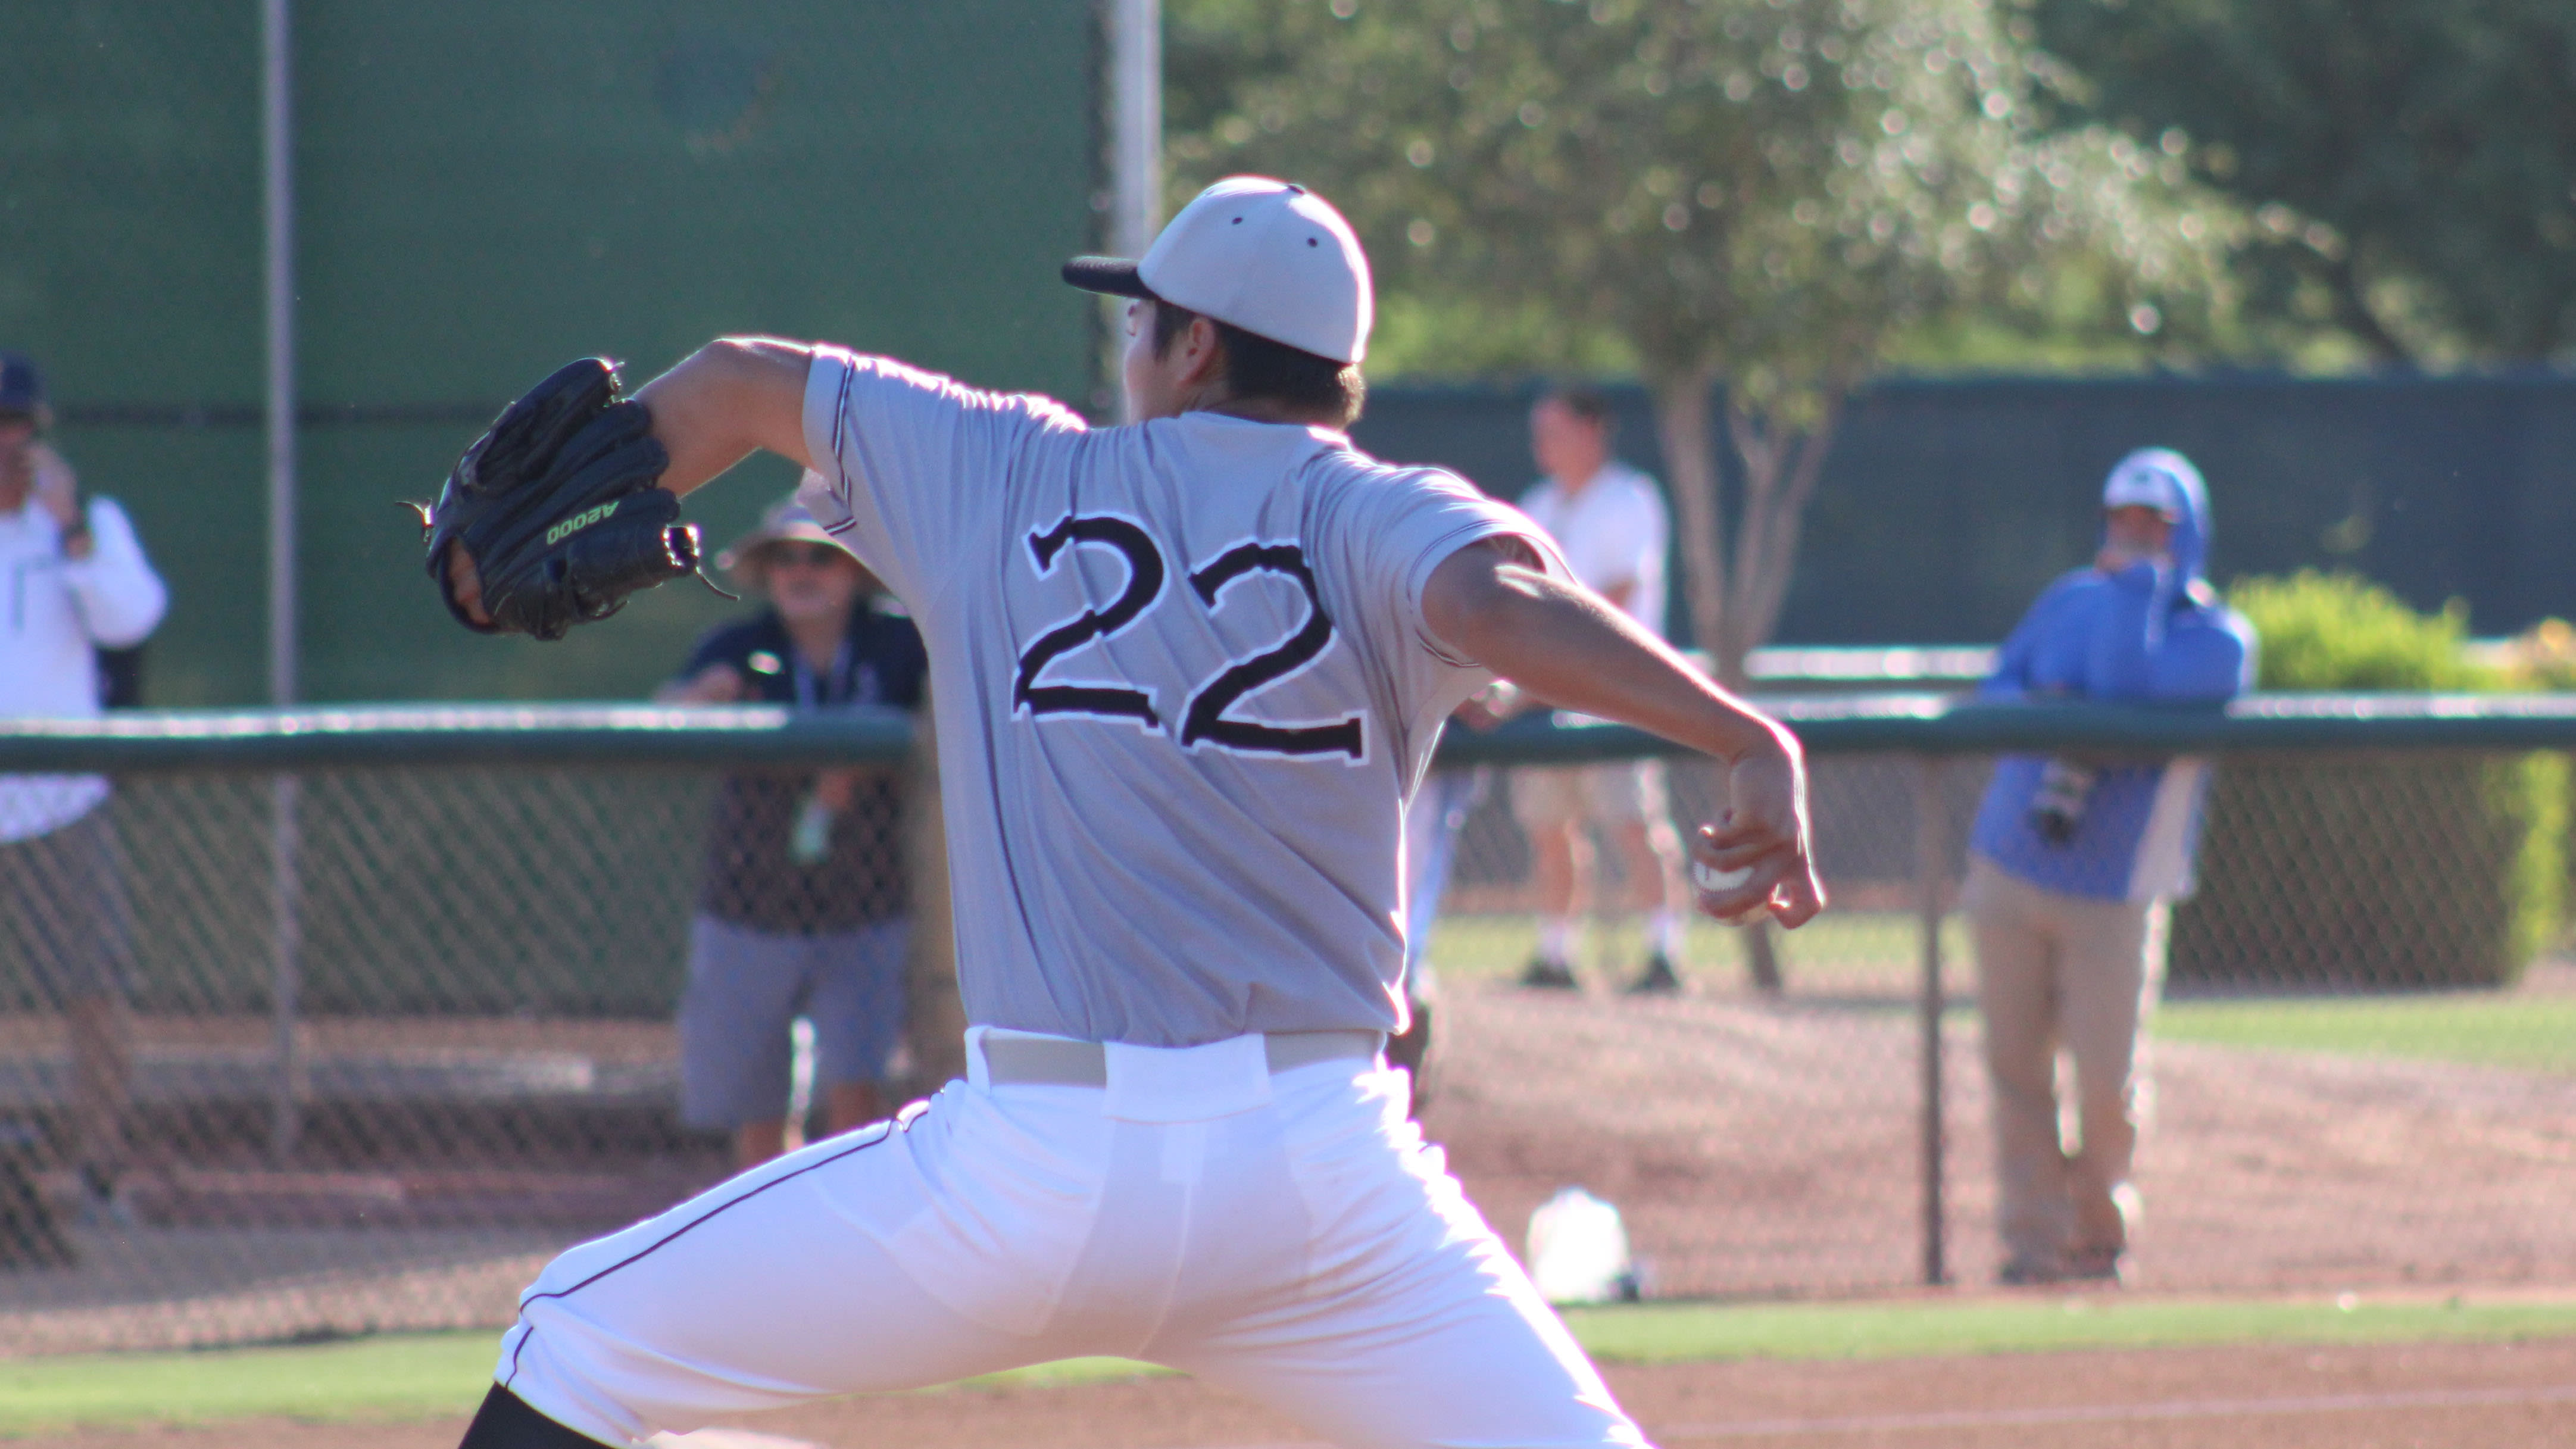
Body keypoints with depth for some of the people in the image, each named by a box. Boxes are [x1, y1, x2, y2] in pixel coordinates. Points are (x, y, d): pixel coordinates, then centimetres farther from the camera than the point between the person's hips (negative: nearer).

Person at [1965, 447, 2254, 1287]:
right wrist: (2038, 710, -13)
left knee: (2107, 1079, -5)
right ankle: (2035, 1241, 8)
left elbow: (2126, 687, -22)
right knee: (2016, 1064, 1)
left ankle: (2099, 1236, 16)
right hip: (2009, 870, 4)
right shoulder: (2070, 602, 10)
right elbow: (1996, 692, 10)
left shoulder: (2218, 639, -7)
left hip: (2114, 898, -4)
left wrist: (2138, 581, -14)